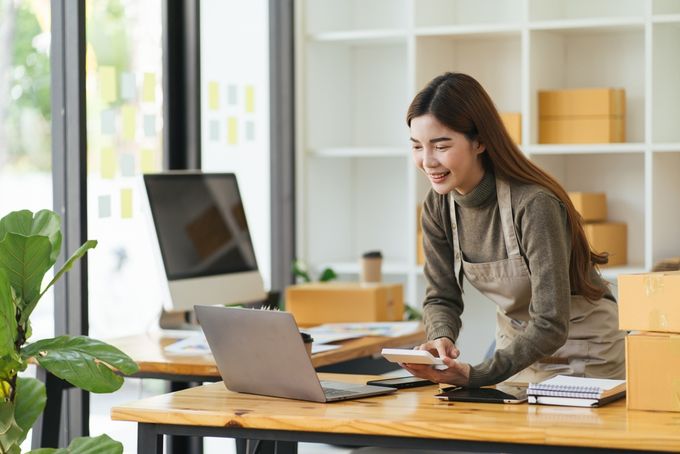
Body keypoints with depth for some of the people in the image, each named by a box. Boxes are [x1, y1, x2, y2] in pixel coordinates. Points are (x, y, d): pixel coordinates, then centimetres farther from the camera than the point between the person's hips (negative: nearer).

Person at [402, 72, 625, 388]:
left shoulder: (535, 205, -28)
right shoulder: (438, 207, -9)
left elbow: (551, 325, -30)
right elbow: (442, 297, -1)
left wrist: (477, 375, -39)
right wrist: (441, 339, -23)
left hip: (584, 355, -5)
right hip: (518, 348, 5)